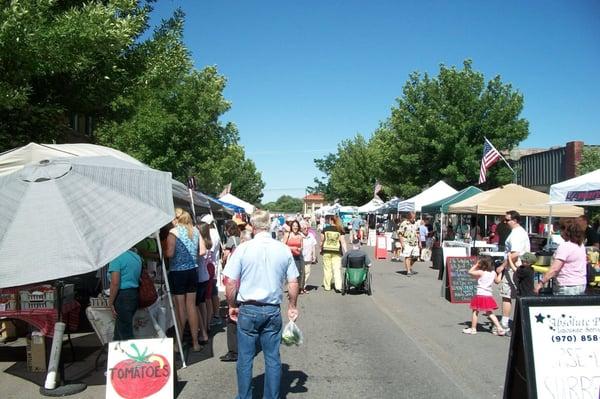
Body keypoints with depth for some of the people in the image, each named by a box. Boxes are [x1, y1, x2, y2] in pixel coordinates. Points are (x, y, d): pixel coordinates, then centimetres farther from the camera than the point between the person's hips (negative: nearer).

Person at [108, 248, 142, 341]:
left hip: (123, 296, -9)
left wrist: (111, 303, -12)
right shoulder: (137, 257, 14)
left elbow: (115, 283, -19)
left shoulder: (116, 258, -12)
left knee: (125, 334, -3)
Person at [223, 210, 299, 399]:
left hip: (248, 310, -2)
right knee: (273, 358, 11)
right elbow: (293, 283, 1)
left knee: (245, 359, 10)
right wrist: (292, 307, 15)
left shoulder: (243, 248, -9)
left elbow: (231, 282, -8)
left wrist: (232, 306, 7)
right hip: (273, 310, 2)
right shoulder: (284, 249, -3)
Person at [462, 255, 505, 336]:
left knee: (475, 311, 6)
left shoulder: (480, 272, -14)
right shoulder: (493, 273, 2)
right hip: (489, 295, 6)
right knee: (490, 313, 15)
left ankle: (473, 329, 12)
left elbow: (470, 272, -7)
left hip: (480, 295, -6)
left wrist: (475, 265, 1)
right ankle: (499, 328, 9)